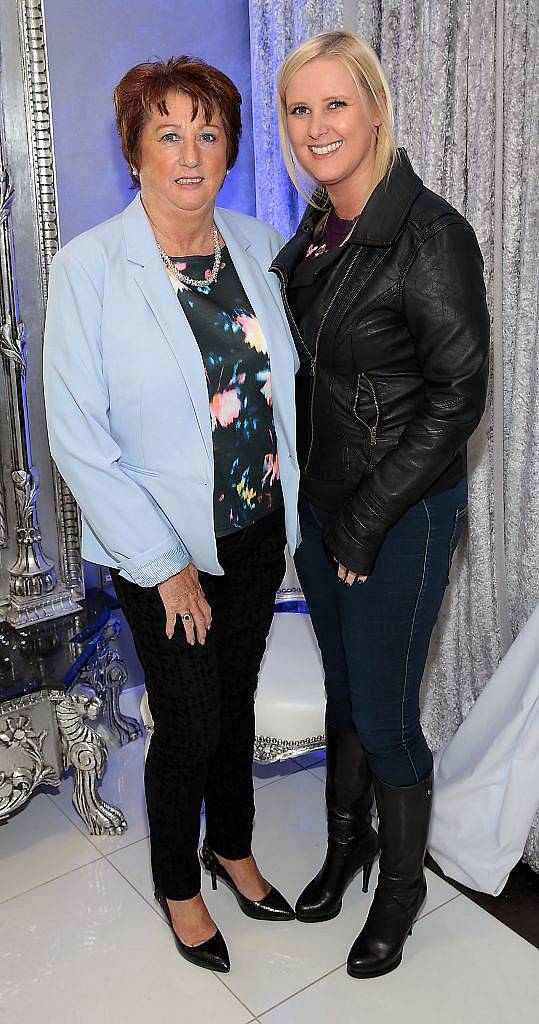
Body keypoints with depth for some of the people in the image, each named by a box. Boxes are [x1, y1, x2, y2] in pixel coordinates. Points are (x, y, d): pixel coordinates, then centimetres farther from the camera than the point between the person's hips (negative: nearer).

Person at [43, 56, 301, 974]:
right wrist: (164, 563, -14)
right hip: (162, 548, -4)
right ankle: (177, 885, 37)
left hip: (258, 530, 5)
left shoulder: (259, 246, 0)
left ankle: (232, 847, 46)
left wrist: (292, 509, 7)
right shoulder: (87, 268, -15)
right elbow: (78, 439, -15)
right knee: (190, 727, 8)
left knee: (236, 701, 20)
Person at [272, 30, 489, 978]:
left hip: (404, 515, -7)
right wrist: (306, 496, 8)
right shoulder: (314, 231, 5)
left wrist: (366, 521, -16)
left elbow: (458, 395, -18)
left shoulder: (430, 234, -18)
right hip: (320, 504, 7)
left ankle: (402, 882, 33)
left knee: (384, 715, 6)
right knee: (342, 686, 21)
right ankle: (347, 840, 44)